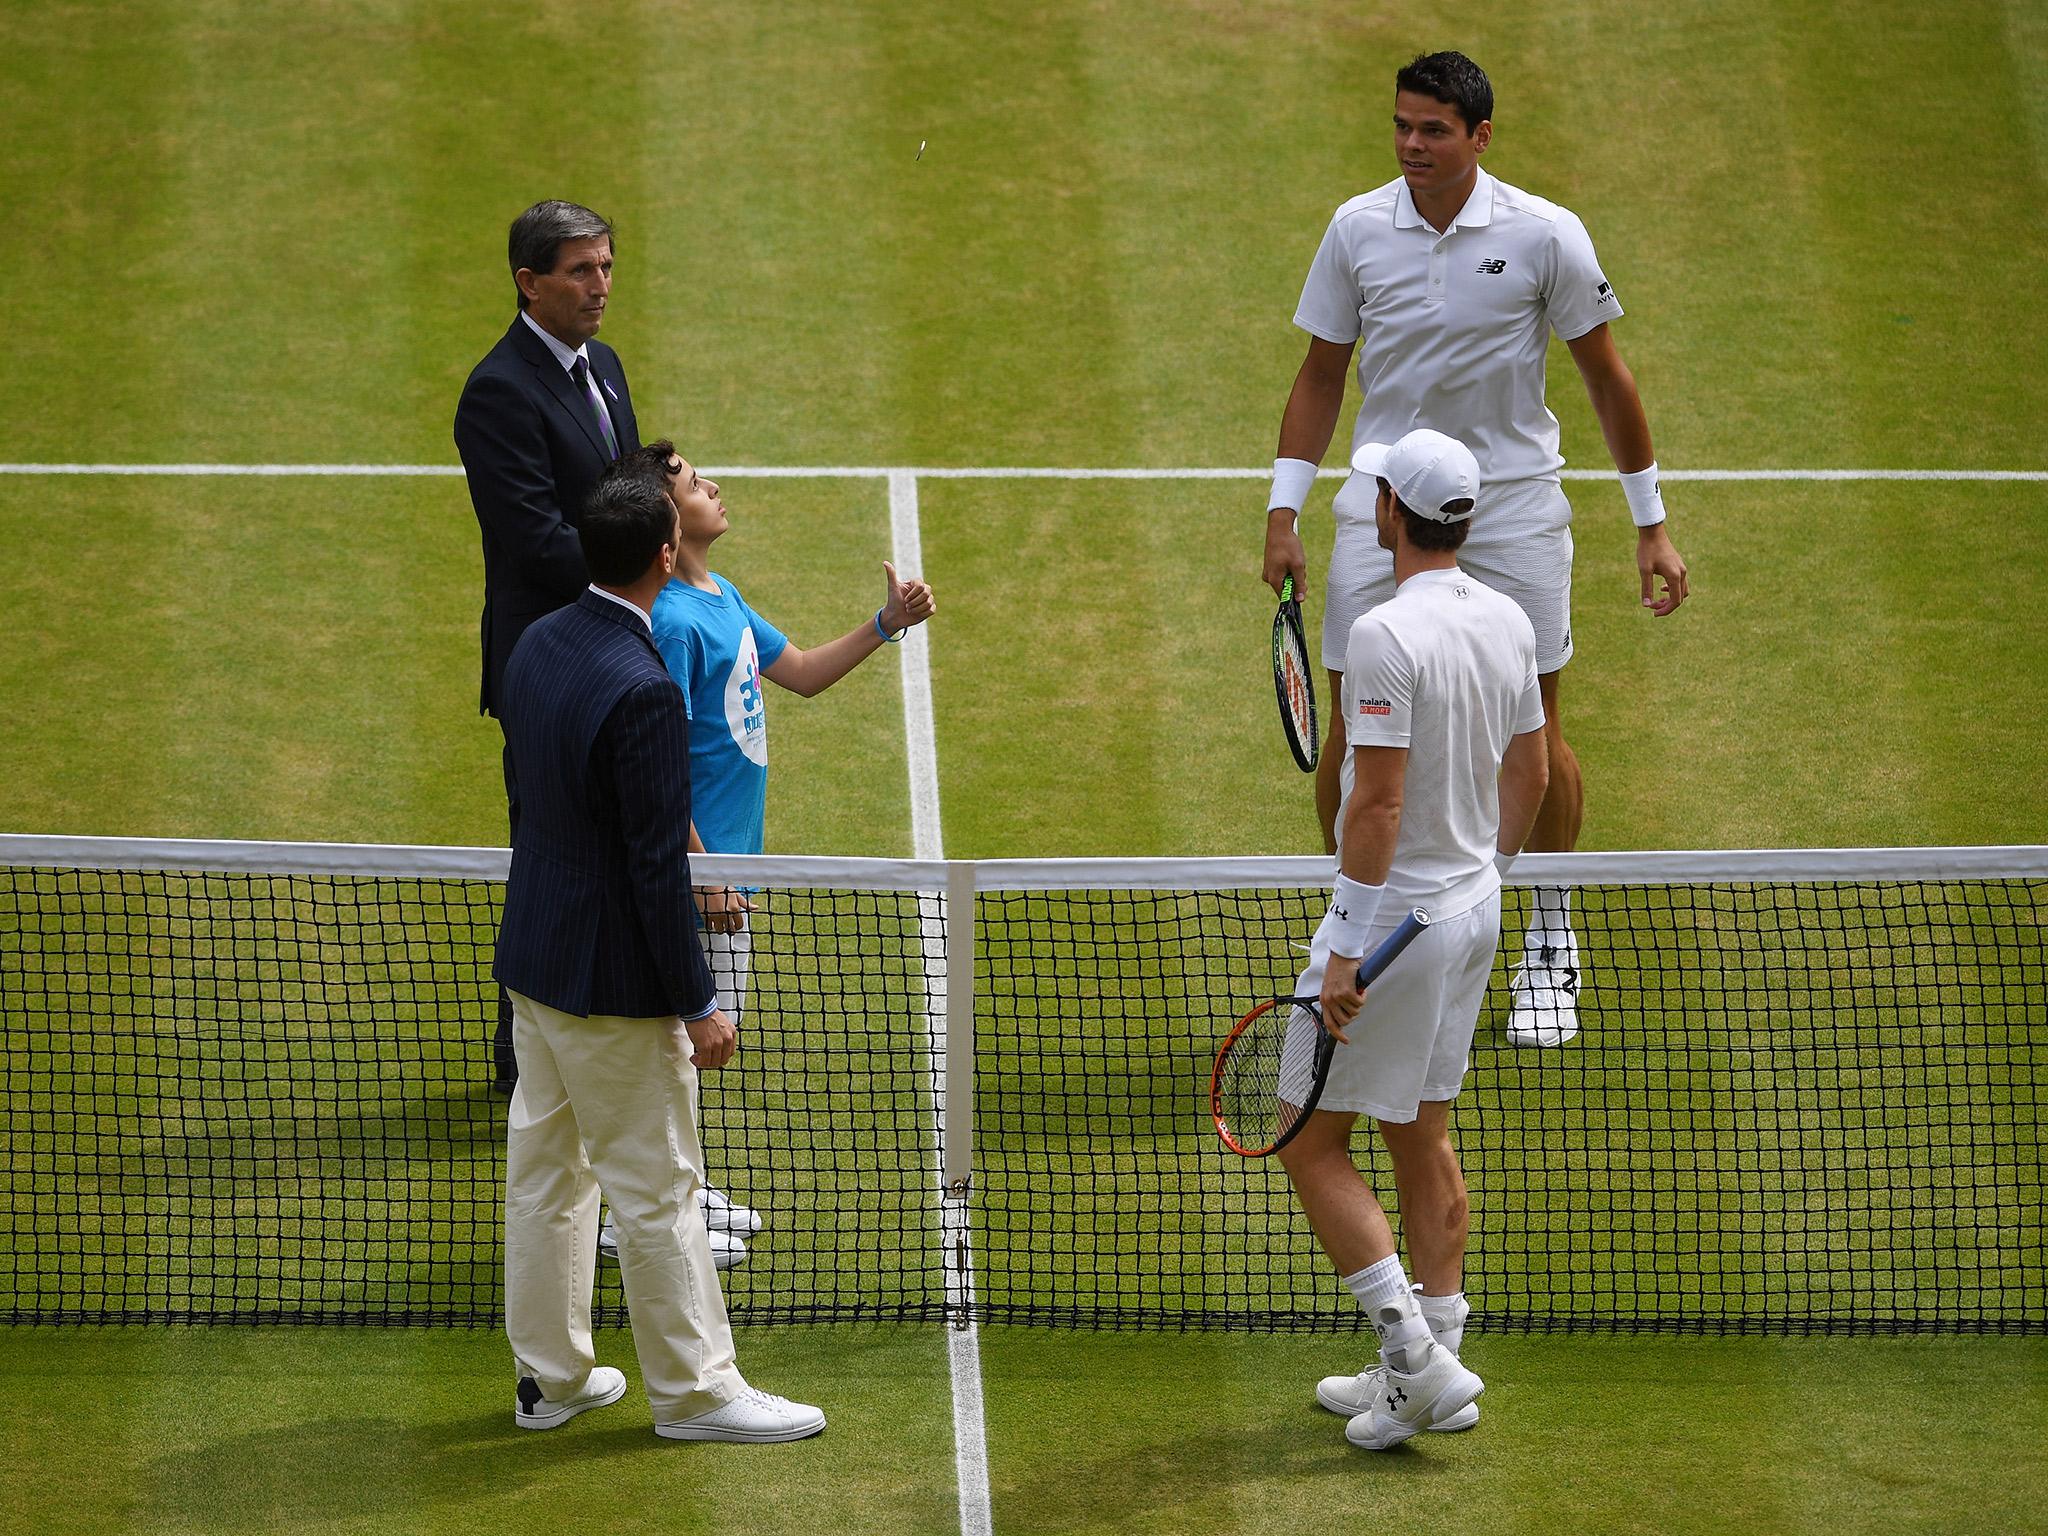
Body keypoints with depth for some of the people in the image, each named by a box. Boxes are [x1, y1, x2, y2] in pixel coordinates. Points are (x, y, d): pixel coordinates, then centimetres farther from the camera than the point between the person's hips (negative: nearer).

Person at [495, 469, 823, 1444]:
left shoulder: (536, 645, 0)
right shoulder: (644, 692, -26)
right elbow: (656, 869, -24)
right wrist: (699, 1006, -16)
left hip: (532, 956, 9)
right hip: (611, 981, -9)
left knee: (543, 1170, 17)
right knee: (656, 1190, 4)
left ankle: (550, 1374, 28)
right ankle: (693, 1390, 14)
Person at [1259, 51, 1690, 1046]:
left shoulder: (1545, 236, -8)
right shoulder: (1357, 230, -2)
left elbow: (1607, 378, 0)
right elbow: (1321, 375, 8)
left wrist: (1651, 527, 1)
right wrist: (1283, 512, 2)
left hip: (1512, 507, -2)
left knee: (1534, 732, 2)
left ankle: (1550, 948, 18)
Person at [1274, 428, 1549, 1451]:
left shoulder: (1388, 635, -22)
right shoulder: (1508, 621, 4)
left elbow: (1378, 804, -24)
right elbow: (1530, 774, 13)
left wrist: (1344, 953, -21)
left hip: (1395, 909, -8)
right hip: (1474, 907, 8)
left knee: (1312, 1139, 1)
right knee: (1422, 1136, 17)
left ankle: (1416, 1359, -6)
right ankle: (1429, 1372, 21)